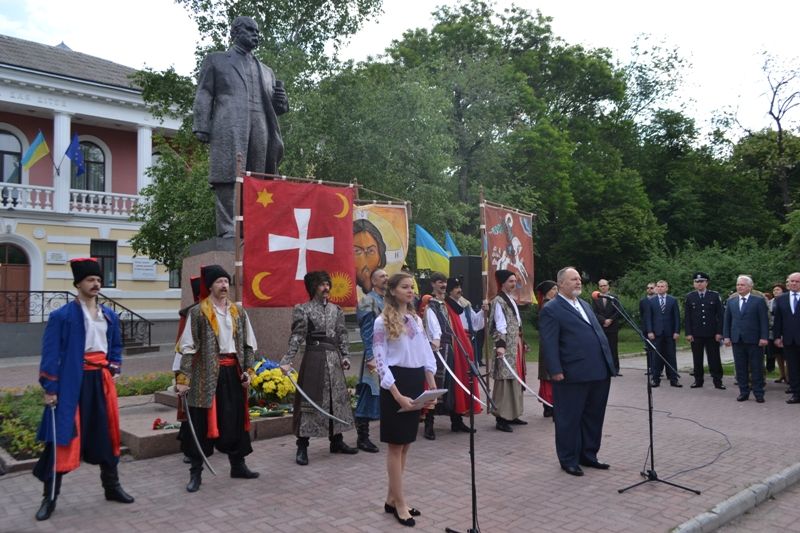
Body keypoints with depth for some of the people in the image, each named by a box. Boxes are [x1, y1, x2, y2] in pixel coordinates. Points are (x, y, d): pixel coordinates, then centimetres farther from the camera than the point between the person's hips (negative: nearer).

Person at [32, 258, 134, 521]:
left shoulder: (110, 316, 9)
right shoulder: (62, 316, -8)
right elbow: (50, 354, -9)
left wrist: (114, 370, 7)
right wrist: (50, 388, -12)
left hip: (101, 381, 5)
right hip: (72, 383, -5)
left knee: (106, 433, 12)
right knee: (64, 436, -1)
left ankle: (112, 486, 26)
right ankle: (50, 497, 13)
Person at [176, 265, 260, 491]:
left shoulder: (238, 311, 9)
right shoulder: (198, 312, -4)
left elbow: (249, 344, 12)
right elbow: (188, 348, -7)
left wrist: (247, 370, 3)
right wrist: (183, 378, -12)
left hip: (233, 372, 4)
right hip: (206, 374, -4)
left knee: (236, 420, 12)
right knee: (201, 423, 1)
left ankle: (238, 465, 27)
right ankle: (196, 473, 14)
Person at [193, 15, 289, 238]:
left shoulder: (265, 70, 31)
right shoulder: (215, 60, 20)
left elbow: (274, 107, 30)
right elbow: (204, 95, 9)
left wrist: (281, 102, 5)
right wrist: (202, 127, -5)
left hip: (260, 130, 4)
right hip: (229, 128, -4)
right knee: (228, 178, -13)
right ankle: (228, 231, -15)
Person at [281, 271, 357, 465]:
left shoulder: (335, 309, 12)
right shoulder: (303, 309, -3)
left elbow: (342, 335, 12)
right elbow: (296, 337, -9)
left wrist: (345, 356, 1)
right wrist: (287, 360, -17)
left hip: (333, 359, 5)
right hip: (314, 358, -5)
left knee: (337, 398, 11)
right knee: (309, 400, -3)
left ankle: (337, 441, 24)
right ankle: (302, 447, 5)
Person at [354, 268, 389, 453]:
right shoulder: (368, 301, -7)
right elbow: (367, 332, -12)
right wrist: (370, 358, -18)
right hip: (376, 356, -7)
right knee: (369, 396, -3)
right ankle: (362, 438, 5)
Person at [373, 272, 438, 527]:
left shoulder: (417, 320, 13)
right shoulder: (382, 322, -7)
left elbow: (427, 355, 13)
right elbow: (380, 361, -11)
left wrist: (432, 388, 3)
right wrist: (397, 395, -18)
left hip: (416, 382, 7)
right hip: (396, 383, -7)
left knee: (405, 444, 12)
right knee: (396, 445, 1)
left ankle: (391, 499, 24)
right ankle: (400, 504, 12)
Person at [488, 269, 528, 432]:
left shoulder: (511, 300, 17)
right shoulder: (498, 301, -10)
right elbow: (499, 326, -18)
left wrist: (522, 342, 22)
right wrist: (500, 345, -26)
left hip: (516, 345, 9)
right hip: (507, 347, -9)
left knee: (515, 379, 12)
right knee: (505, 379, -8)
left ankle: (512, 414, 21)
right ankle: (501, 418, -3)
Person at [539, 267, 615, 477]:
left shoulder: (585, 305, 19)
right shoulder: (551, 310, -7)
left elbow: (599, 333, 21)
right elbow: (549, 344, -13)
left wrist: (609, 362, 15)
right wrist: (556, 371, -20)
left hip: (599, 372, 8)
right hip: (573, 375, -8)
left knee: (593, 417, 17)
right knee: (570, 419, 4)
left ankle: (588, 456, 31)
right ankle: (569, 460, 17)